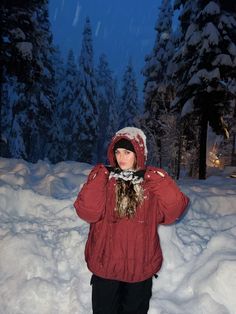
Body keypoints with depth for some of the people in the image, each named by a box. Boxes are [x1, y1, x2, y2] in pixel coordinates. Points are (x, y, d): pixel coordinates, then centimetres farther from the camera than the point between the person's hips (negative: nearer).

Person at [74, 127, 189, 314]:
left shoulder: (153, 181, -4)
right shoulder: (101, 177, -6)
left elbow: (173, 211, -16)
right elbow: (87, 212, -18)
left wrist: (160, 181, -23)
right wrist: (98, 179, -24)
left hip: (141, 265, 1)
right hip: (105, 264, 0)